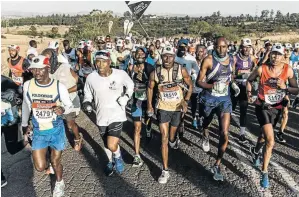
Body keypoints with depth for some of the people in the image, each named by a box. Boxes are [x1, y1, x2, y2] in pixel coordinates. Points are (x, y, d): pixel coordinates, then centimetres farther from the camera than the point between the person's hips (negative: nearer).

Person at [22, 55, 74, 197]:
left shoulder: (59, 86, -17)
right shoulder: (27, 85, -9)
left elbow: (69, 106, -6)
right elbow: (26, 106, 8)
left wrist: (63, 109, -30)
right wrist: (24, 124, 18)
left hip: (56, 129, -2)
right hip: (38, 131, 2)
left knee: (55, 161, 11)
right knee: (40, 167, 3)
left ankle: (59, 183, 43)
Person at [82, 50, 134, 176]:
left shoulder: (121, 74, -14)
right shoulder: (91, 78, -10)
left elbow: (130, 85, 7)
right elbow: (88, 95, 6)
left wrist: (126, 96, -10)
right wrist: (86, 103, -14)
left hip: (117, 115, -3)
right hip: (101, 116, 3)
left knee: (112, 146, -17)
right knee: (106, 144, 22)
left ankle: (118, 156, 19)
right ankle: (110, 162, 52)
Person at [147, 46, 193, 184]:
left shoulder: (181, 70, -12)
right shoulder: (155, 72, -9)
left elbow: (190, 85, 0)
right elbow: (150, 88, 7)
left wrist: (186, 101, -14)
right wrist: (149, 105, 2)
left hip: (177, 107, 1)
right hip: (163, 108, -1)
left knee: (171, 135, 20)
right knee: (164, 138, -8)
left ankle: (173, 141, 61)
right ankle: (165, 171, -2)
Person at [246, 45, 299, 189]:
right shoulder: (262, 69, -14)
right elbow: (249, 80, 5)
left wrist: (285, 87, -20)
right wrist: (249, 93, -7)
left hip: (276, 108, 4)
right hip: (263, 107, -3)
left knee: (264, 135, 24)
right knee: (270, 141, -16)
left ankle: (255, 152, 56)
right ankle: (264, 173, -2)